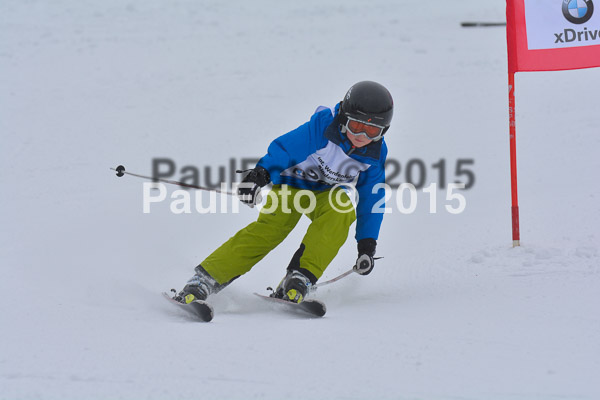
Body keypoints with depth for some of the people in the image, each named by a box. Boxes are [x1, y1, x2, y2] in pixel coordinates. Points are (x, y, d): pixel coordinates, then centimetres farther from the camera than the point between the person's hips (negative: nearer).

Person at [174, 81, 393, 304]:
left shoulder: (375, 156, -11)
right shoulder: (323, 127, -24)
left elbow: (371, 201, -1)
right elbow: (285, 148, -20)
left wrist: (367, 245, -3)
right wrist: (261, 173, -35)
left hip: (327, 193, 3)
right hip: (292, 183, -3)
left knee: (343, 210, -32)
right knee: (271, 227, -27)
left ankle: (301, 277, -37)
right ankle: (204, 280, -29)